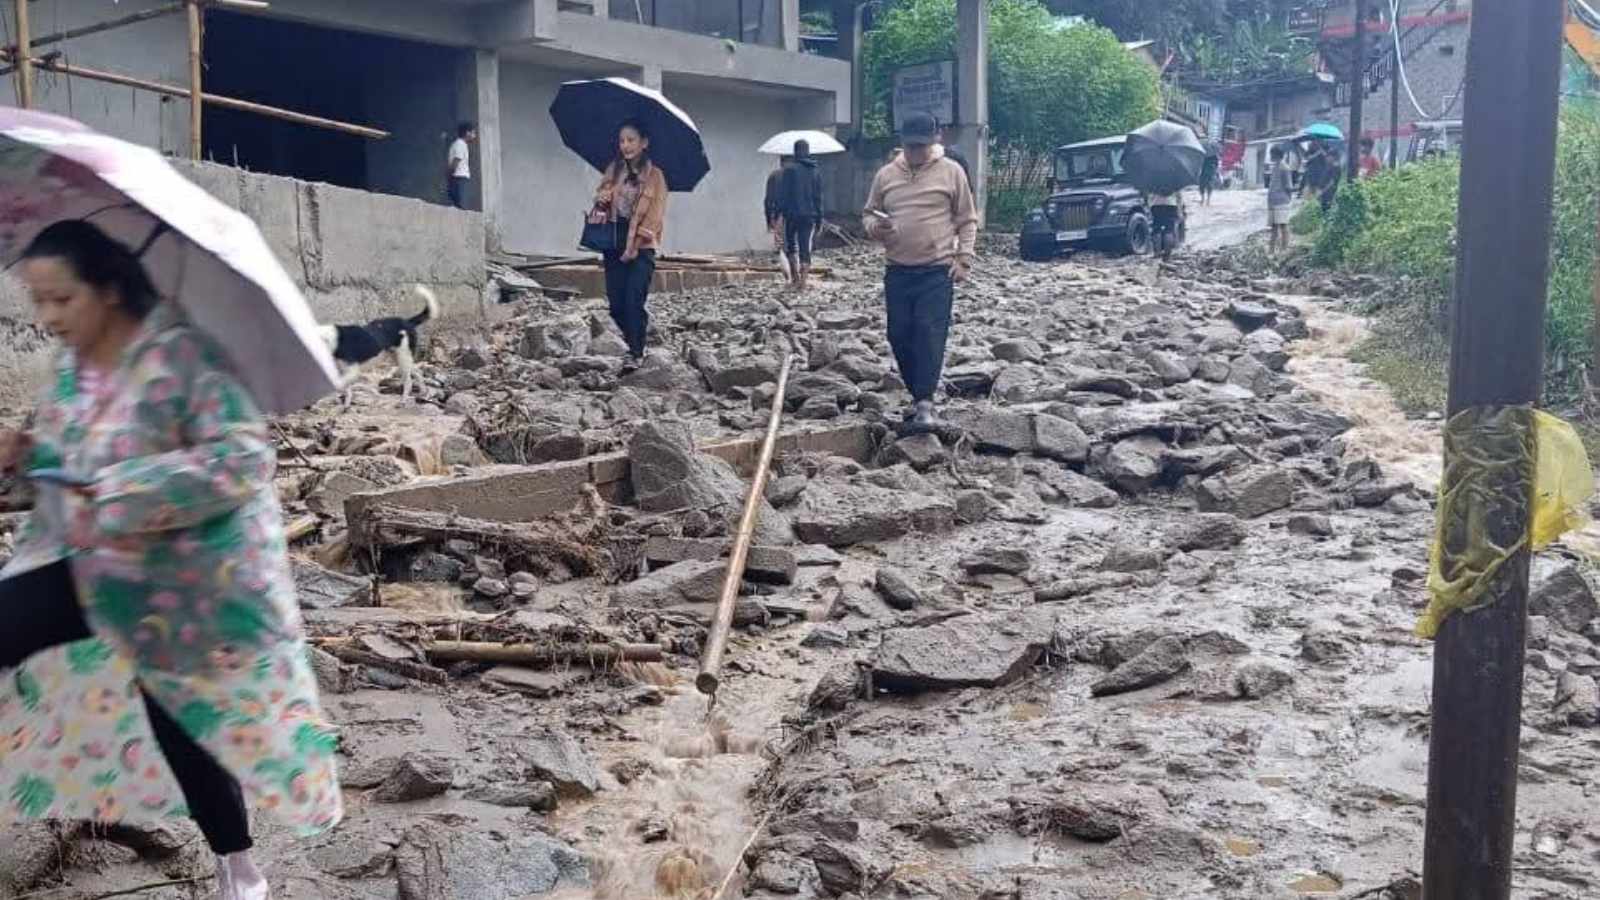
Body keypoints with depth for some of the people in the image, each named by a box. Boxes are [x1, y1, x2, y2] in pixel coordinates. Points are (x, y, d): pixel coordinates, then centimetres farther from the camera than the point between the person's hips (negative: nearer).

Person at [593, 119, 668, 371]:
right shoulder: (613, 170, 11)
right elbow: (601, 200, 14)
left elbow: (656, 214, -7)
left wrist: (635, 246, -14)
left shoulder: (654, 175, -2)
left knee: (634, 301, -12)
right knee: (616, 304, 3)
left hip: (641, 248, -4)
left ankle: (636, 353, -5)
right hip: (614, 246, 4)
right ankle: (641, 327, 29)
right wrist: (600, 200, -12)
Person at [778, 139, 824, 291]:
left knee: (790, 246, 13)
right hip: (809, 215, 4)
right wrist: (819, 219, 15)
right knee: (805, 249, 4)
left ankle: (796, 276, 1)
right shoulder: (816, 172, 8)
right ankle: (802, 283, 0)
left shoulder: (790, 169, -7)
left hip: (792, 214, -3)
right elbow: (819, 197, 10)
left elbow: (784, 193, -10)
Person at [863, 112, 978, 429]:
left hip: (938, 271, -4)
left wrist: (963, 260, -6)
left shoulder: (951, 172, 0)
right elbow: (869, 213, 15)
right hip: (897, 271, 4)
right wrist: (875, 227, -9)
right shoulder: (885, 175, 7)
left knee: (930, 334, -12)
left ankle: (925, 403, -13)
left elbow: (967, 221, 3)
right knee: (900, 336, 5)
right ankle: (918, 396, 19)